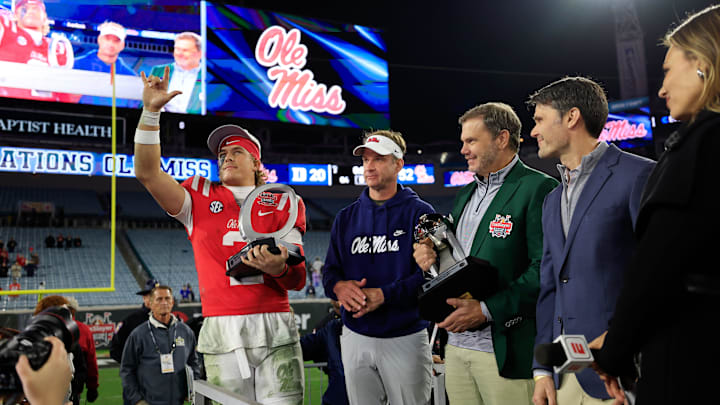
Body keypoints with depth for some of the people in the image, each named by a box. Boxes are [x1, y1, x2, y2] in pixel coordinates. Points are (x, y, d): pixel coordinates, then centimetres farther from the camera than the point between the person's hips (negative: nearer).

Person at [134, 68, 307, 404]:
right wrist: (151, 111, -4)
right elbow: (147, 172, 2)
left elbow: (298, 280, 7)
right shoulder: (201, 198, 15)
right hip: (221, 332, 0)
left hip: (275, 329, 0)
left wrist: (279, 268, -17)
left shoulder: (282, 202, 12)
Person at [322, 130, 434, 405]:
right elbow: (330, 271, 10)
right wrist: (339, 286, -14)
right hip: (355, 338, 4)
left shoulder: (420, 213, -3)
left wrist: (384, 294, -23)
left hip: (406, 338, -4)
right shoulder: (346, 217, 12)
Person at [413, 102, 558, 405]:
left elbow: (546, 269, -16)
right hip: (456, 346, 7)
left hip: (506, 349, -7)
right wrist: (431, 255, 0)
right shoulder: (465, 195, 18)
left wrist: (487, 310, -20)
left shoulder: (538, 188, -8)